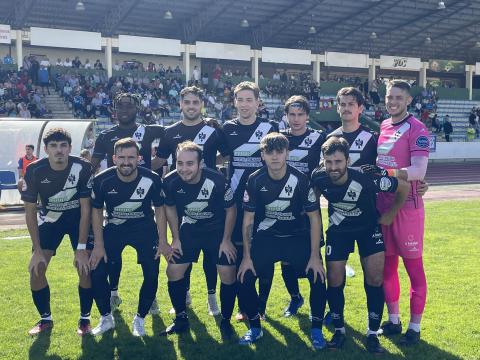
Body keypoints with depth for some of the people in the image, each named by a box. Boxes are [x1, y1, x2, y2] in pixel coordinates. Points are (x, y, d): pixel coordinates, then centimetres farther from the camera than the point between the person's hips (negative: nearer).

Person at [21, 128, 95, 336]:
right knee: (36, 270, -8)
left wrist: (82, 248, -21)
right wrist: (38, 250, -16)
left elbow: (85, 209, -19)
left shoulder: (82, 168, -25)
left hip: (78, 217, -1)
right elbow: (30, 212, -14)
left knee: (85, 267, -14)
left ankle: (84, 319, 7)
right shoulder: (34, 171, -21)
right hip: (49, 218, 2)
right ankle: (45, 319, 13)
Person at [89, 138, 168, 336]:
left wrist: (163, 242, -9)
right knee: (97, 273, -8)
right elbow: (97, 211, -5)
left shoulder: (152, 179, -20)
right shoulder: (102, 180, -19)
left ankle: (140, 318, 15)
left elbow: (159, 209, -6)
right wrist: (99, 245, -8)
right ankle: (106, 318, 15)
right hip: (114, 229, 1)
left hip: (144, 229, -1)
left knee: (152, 276, -9)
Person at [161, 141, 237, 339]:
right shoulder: (170, 181, -20)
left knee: (228, 273, -10)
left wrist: (226, 240, -9)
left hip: (217, 230, -3)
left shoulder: (217, 181, -29)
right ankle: (181, 318, 17)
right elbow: (170, 208, 0)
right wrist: (176, 239, 1)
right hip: (189, 230, 3)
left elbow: (231, 209, -12)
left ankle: (225, 321, 11)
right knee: (173, 271, -3)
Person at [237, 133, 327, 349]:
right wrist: (247, 256, -8)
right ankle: (255, 327, 12)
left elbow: (314, 218, -11)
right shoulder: (255, 181, -13)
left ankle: (316, 330, 4)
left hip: (298, 236, -1)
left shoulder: (300, 180, -17)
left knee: (318, 276, -19)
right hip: (266, 236, 2)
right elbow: (248, 219, -5)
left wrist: (315, 256, -16)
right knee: (245, 278, -12)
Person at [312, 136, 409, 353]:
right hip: (338, 228, 2)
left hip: (369, 227, -2)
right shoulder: (319, 178, -24)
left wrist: (389, 215, -9)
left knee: (375, 279, -8)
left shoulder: (366, 180, -33)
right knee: (334, 281, -1)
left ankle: (372, 334, 8)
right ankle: (339, 330, 19)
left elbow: (404, 187, -18)